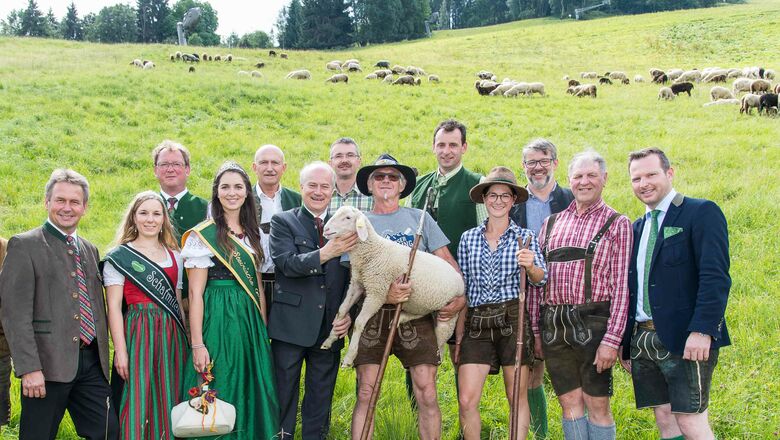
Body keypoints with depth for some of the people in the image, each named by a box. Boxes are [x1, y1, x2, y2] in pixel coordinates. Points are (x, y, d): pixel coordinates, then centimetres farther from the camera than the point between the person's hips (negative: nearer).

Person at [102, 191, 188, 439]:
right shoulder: (119, 257, -1)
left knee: (169, 402, 6)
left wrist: (186, 341, 11)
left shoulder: (174, 256, 14)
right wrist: (120, 350, -13)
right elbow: (113, 307, -5)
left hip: (171, 335, 5)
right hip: (138, 333, -4)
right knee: (138, 400, -4)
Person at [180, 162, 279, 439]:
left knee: (253, 393, 10)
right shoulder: (203, 235, -8)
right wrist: (197, 344, -16)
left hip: (251, 320, 6)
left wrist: (264, 330, 9)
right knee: (220, 392, 1)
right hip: (219, 319, -6)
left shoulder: (252, 234, 11)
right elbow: (195, 293, -11)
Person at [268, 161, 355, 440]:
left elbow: (353, 277, 8)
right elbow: (287, 263, -16)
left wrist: (348, 314, -4)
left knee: (321, 396, 12)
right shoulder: (283, 222, 0)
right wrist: (325, 253, -26)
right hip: (291, 325, -3)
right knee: (284, 394, 6)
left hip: (330, 326, 3)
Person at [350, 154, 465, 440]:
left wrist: (460, 296, -6)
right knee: (365, 393, -4)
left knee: (427, 393, -6)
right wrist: (384, 294, -17)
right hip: (373, 314, 0)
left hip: (417, 315, 0)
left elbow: (447, 261, 11)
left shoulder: (419, 218, 14)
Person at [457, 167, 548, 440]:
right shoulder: (469, 238, 11)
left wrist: (530, 266, -28)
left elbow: (541, 280, -6)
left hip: (513, 320, -2)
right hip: (476, 322, 2)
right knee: (466, 402, -5)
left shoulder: (525, 237, 5)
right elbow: (461, 285, 13)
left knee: (518, 398, 3)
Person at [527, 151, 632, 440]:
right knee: (569, 402, 9)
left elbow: (621, 286, -5)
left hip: (592, 323, -4)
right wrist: (536, 331, 8)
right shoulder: (552, 223, 14)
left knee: (597, 405, 2)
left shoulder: (617, 224, 1)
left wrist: (612, 339, -12)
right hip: (553, 325, 4)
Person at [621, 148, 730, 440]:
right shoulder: (637, 227, 17)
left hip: (685, 339, -7)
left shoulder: (701, 213, -5)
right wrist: (626, 344, 16)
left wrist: (702, 330, -23)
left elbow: (715, 277, -15)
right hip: (642, 339, 7)